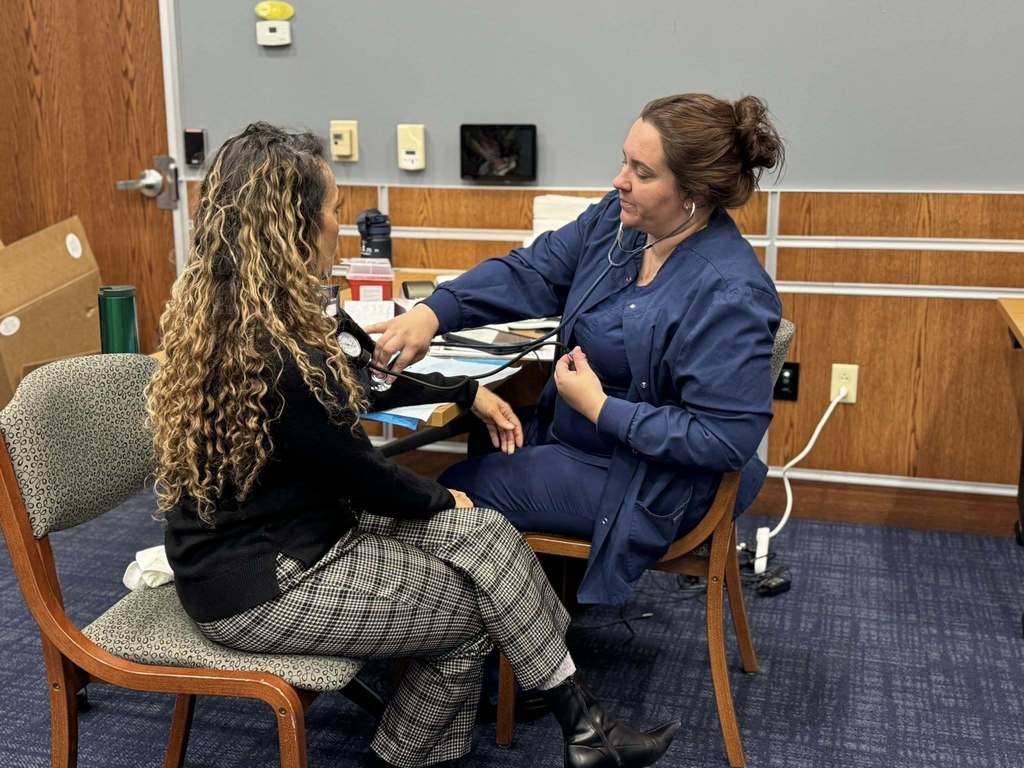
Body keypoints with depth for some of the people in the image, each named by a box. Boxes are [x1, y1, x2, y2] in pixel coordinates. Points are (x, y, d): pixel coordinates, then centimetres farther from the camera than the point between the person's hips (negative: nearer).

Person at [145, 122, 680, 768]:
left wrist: (467, 390, 19)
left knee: (485, 534, 1)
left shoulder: (227, 312, 1)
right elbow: (361, 475, -17)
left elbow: (355, 388, 16)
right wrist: (441, 500, 3)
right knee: (481, 607, 1)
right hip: (264, 591, -9)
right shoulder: (271, 355, -29)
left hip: (293, 531, 9)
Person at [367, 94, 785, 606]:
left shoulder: (729, 294, -29)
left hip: (647, 482, -8)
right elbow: (530, 273, -4)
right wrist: (433, 313, -20)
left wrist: (600, 407, -26)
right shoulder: (617, 218, -6)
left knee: (459, 492, 1)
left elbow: (727, 438, -29)